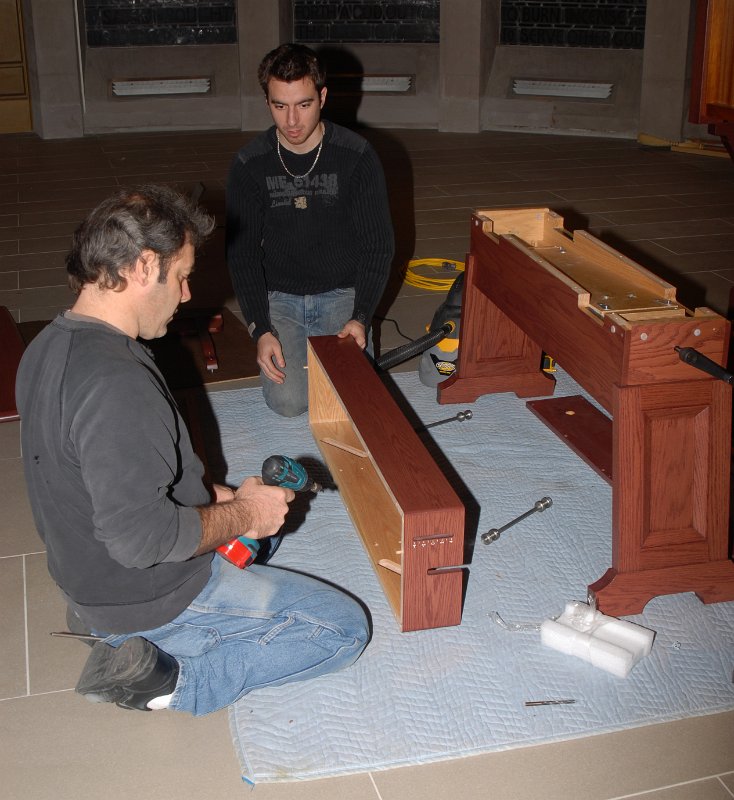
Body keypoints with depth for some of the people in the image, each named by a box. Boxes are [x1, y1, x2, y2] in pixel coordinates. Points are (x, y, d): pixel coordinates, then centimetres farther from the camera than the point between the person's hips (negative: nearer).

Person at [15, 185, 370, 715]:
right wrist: (242, 515, -17)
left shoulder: (50, 348, 1)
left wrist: (215, 499, 5)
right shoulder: (116, 384, -32)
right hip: (150, 600, -9)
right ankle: (170, 679, -7)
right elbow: (141, 535, -33)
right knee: (344, 628, -2)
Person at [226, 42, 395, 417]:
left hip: (342, 294, 0)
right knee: (288, 401, -17)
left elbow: (378, 245, -6)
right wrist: (260, 329, -17)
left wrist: (361, 317, -20)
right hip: (279, 297, 1)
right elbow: (242, 253, -4)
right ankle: (293, 345, 16)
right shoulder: (249, 165, -7)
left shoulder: (357, 156, -9)